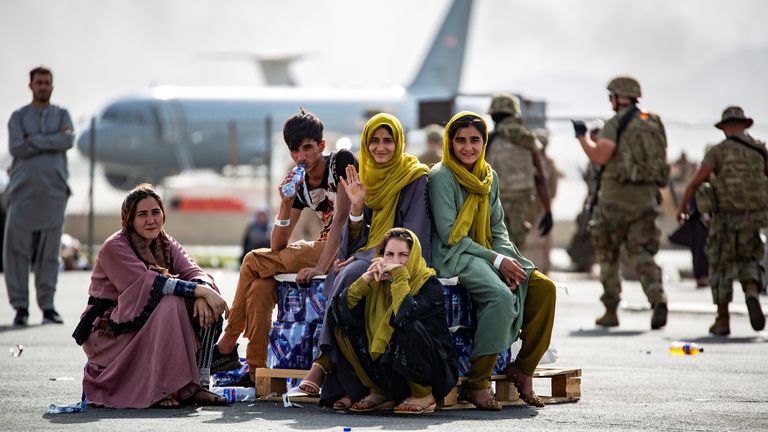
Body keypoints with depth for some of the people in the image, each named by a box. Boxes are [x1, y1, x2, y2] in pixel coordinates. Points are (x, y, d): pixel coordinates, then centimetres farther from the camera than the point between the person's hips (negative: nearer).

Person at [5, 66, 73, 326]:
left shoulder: (62, 115, 12)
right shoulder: (18, 117, 8)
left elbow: (68, 141, -9)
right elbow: (16, 148, -9)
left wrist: (34, 141, -11)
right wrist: (52, 141, -9)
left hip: (53, 191, 1)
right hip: (24, 190, -1)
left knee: (49, 252, 1)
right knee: (16, 251, -5)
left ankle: (48, 307, 5)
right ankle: (20, 307, 1)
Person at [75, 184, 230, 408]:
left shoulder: (167, 244, 7)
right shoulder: (114, 248, -15)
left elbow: (193, 272, -8)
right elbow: (149, 283, -27)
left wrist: (203, 292, -32)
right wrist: (201, 291, -32)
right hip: (109, 334, -7)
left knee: (203, 309, -11)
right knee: (171, 303, -28)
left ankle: (191, 386, -12)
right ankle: (163, 390, -27)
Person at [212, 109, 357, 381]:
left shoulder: (342, 162, -9)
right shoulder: (299, 185, 9)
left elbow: (342, 217, -19)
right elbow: (277, 246, 4)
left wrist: (320, 267, -28)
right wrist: (286, 203, -12)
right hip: (325, 247, 7)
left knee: (254, 261, -14)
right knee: (260, 287, -15)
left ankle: (227, 345, -3)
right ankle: (257, 372, -13)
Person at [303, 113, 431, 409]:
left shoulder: (415, 179, 1)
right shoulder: (367, 178, 18)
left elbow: (412, 236, -8)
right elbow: (358, 237, 15)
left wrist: (362, 257, -17)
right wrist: (356, 206, -6)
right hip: (368, 257, 5)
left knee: (349, 278, -35)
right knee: (341, 278, -31)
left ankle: (323, 363, -32)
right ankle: (350, 385, -38)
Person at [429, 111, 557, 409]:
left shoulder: (490, 178, 14)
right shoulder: (441, 177, -8)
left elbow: (498, 229, 14)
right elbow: (450, 236, -13)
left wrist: (508, 260, -8)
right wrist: (496, 261, -17)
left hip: (488, 253, 7)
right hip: (453, 258, -7)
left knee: (544, 287, -14)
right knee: (501, 296, -33)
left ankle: (523, 368, -5)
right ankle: (477, 383, -27)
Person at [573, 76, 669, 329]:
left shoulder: (617, 123, -8)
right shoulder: (654, 123, 13)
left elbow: (599, 157, -18)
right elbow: (660, 160, 18)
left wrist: (582, 136, -2)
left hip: (617, 195, -5)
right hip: (647, 195, 5)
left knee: (608, 255, 10)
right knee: (641, 254, 2)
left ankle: (611, 311, 12)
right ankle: (658, 298, -23)